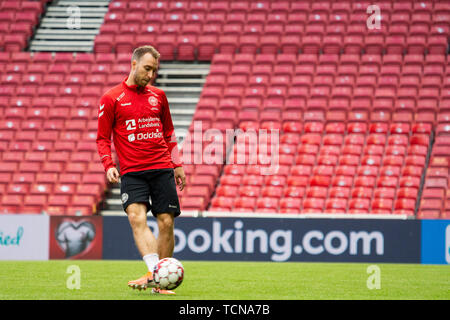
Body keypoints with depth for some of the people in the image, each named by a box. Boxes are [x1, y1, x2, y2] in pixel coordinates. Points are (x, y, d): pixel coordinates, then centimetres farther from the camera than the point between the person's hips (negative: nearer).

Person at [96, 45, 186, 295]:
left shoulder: (158, 96, 14)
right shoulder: (112, 98, 3)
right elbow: (102, 138, 4)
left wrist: (176, 164, 19)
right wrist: (109, 165, -10)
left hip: (162, 169, 3)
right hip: (132, 171, -3)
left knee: (166, 222, -3)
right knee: (137, 217, -23)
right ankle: (154, 271, -36)